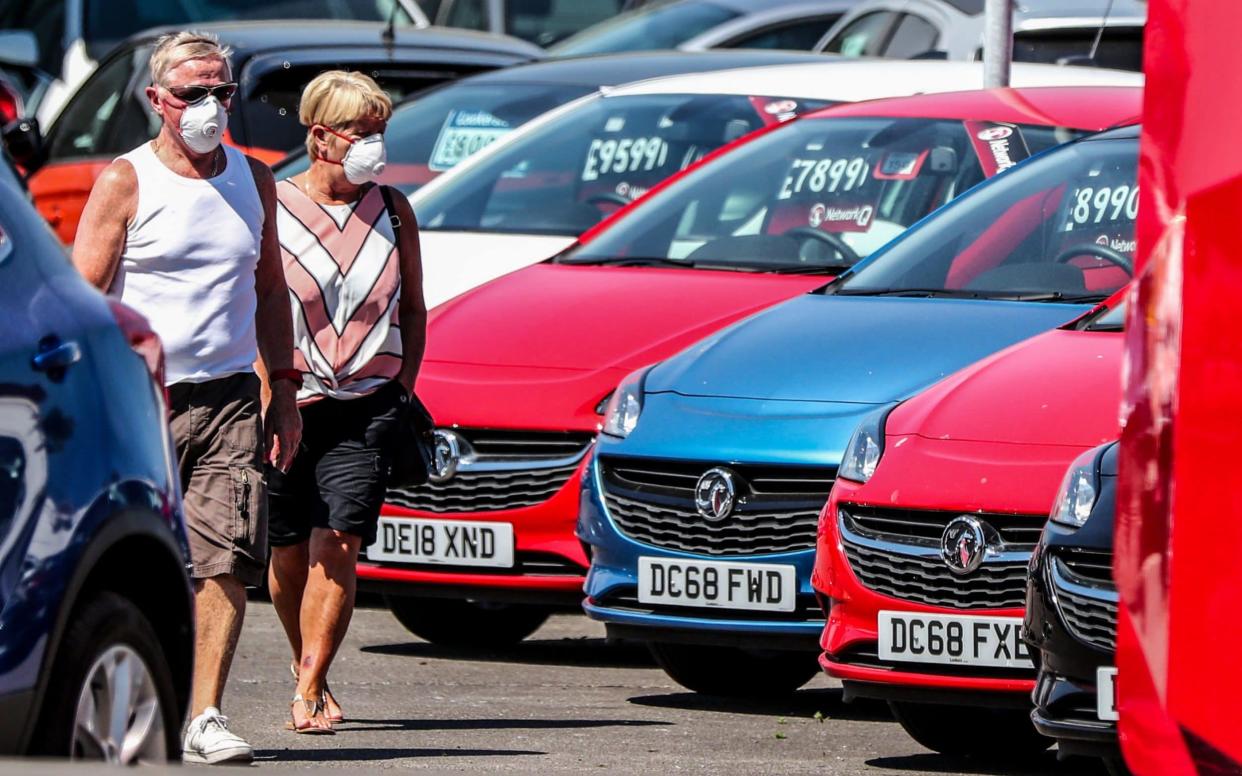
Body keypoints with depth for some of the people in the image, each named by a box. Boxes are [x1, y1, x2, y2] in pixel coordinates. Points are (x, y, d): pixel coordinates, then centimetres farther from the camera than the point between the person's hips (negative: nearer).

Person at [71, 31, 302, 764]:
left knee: (230, 559, -10)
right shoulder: (126, 181, -2)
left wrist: (284, 389, 15)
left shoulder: (254, 180, 13)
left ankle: (207, 716, -8)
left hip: (230, 395, 3)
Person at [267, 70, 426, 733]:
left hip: (367, 405, 1)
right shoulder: (270, 210, -3)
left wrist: (403, 390, 7)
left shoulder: (392, 212, 8)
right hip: (286, 402, -1)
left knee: (337, 544, -14)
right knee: (289, 555, 8)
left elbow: (413, 311, 17)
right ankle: (306, 663, 32)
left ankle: (309, 688, -13)